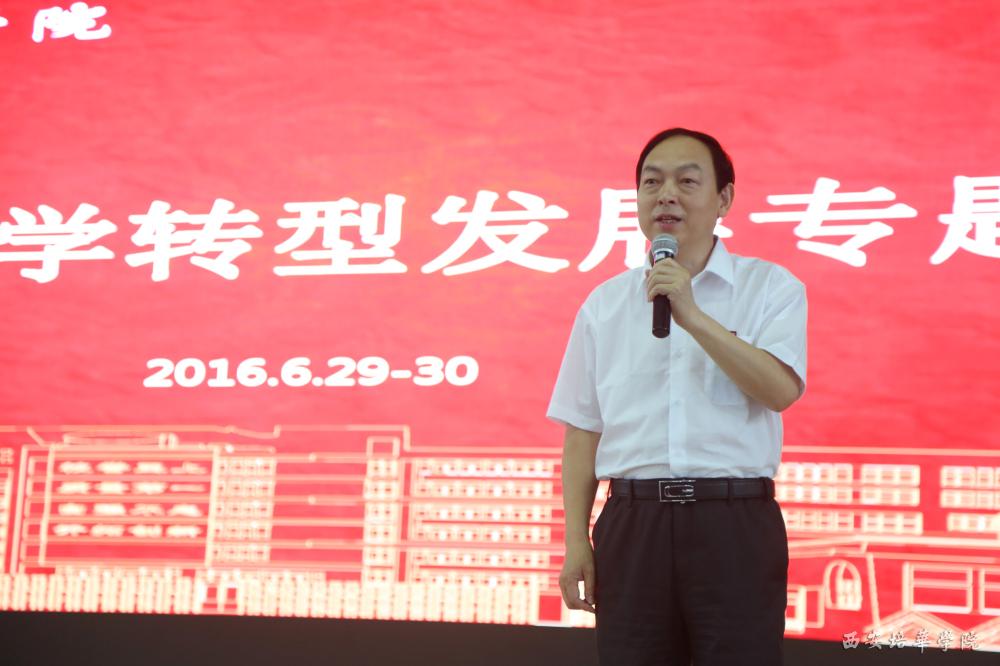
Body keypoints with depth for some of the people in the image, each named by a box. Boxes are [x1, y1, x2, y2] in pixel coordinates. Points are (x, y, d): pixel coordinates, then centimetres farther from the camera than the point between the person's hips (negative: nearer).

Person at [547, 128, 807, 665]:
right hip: (633, 521, 2)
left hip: (735, 522, -2)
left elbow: (781, 390, -13)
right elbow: (582, 431, 11)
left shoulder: (770, 287, 3)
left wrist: (693, 317, -19)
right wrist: (576, 539, 4)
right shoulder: (604, 304, 11)